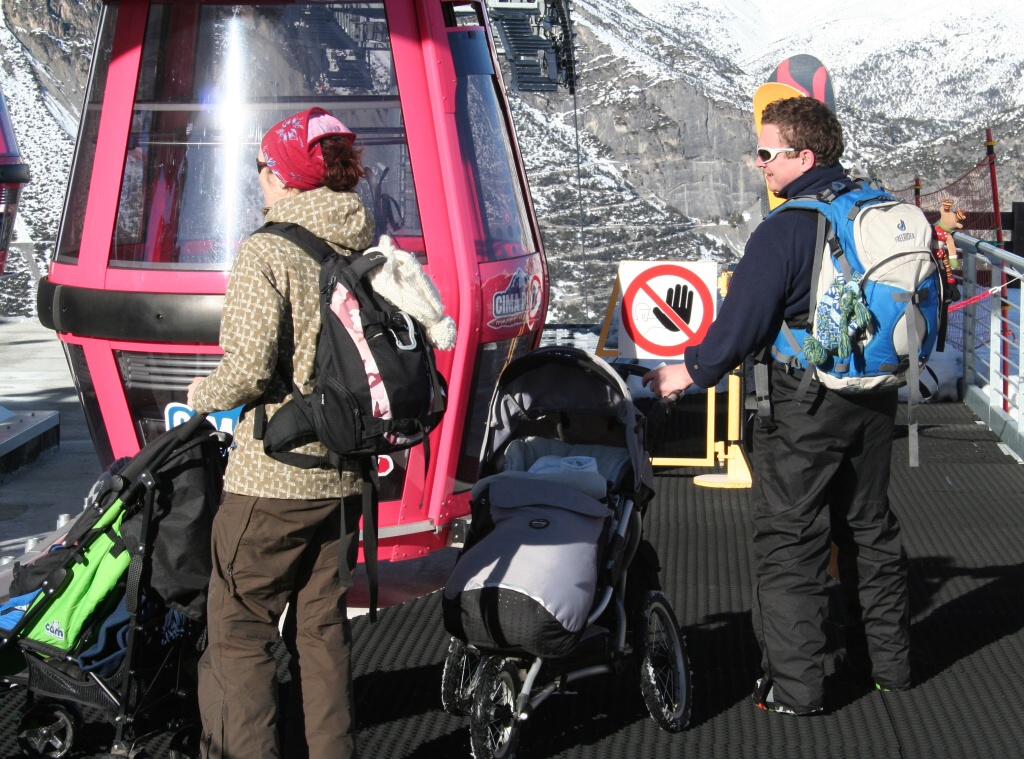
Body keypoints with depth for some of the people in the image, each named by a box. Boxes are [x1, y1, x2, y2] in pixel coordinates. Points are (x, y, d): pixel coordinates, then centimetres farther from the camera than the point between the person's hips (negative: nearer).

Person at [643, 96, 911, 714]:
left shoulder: (785, 229, -18)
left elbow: (742, 323, -17)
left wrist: (690, 371, -2)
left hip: (805, 406, -7)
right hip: (876, 398, 7)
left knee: (789, 540, 1)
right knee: (870, 526, 19)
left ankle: (794, 686, 3)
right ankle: (888, 659, 29)